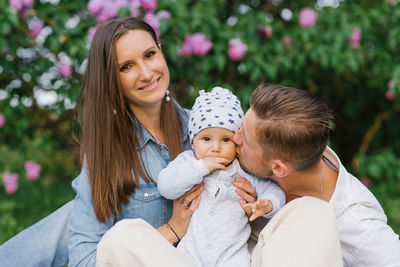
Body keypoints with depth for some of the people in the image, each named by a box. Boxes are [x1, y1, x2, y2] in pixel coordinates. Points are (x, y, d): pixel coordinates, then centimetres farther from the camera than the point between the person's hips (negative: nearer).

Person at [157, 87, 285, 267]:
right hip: (192, 250, 0)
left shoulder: (244, 170, 2)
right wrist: (201, 167, -17)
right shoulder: (187, 161, 2)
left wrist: (268, 205, -19)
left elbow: (273, 190, 4)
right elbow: (165, 186, -11)